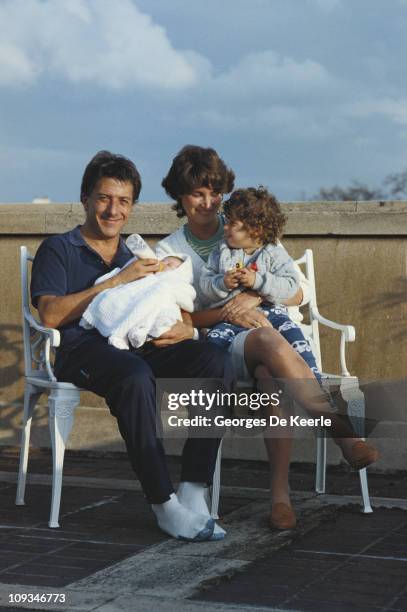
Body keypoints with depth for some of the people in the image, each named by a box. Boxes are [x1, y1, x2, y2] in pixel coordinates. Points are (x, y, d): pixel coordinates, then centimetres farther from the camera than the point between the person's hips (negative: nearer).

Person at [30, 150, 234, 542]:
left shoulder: (140, 259, 30)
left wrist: (182, 330, -3)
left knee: (216, 362, -25)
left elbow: (184, 319, 23)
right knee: (135, 377, -40)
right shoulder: (58, 250, 14)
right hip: (83, 349, -5)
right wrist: (117, 282, -7)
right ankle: (164, 505, -35)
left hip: (141, 348, 5)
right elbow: (50, 315, -5)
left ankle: (193, 493, -28)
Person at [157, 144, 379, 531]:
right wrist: (226, 313, -15)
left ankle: (280, 492, -45)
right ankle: (339, 429, -45)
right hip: (222, 345, -1)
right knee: (267, 339, -38)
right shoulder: (169, 251, 15)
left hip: (277, 328, 1)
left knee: (269, 375, -37)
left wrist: (255, 296, -11)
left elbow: (299, 293, 9)